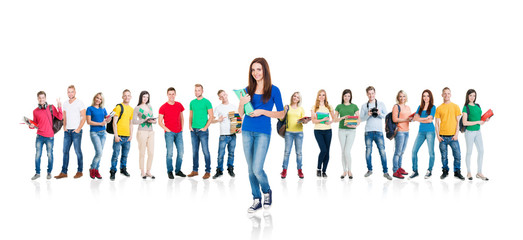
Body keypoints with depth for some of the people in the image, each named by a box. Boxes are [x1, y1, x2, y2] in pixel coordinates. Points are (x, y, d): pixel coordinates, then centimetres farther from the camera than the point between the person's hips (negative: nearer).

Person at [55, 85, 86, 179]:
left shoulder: (79, 103, -4)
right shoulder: (65, 104, 14)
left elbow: (83, 117, -7)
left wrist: (78, 129, -13)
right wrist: (64, 127, 8)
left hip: (76, 131, -6)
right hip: (67, 131, 6)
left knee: (78, 151, -2)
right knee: (65, 151, 4)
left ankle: (80, 171, 6)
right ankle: (64, 172, 6)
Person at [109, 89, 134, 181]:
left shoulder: (131, 109, 14)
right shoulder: (118, 107, -5)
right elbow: (114, 122, -8)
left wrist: (131, 135, 10)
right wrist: (116, 135, -13)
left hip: (127, 136, 6)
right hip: (119, 136, -6)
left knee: (125, 155, 13)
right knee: (116, 154, -6)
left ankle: (123, 169, 28)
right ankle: (113, 171, 1)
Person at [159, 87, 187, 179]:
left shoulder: (179, 105, 8)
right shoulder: (163, 107, -4)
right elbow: (160, 122, -3)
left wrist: (182, 128, 9)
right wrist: (167, 130, -9)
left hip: (179, 133, 4)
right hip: (169, 133, -4)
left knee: (181, 152, 4)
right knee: (169, 153, -4)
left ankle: (178, 170, 17)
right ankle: (169, 172, 6)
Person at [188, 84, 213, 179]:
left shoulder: (206, 102, -4)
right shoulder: (192, 102, 12)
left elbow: (211, 117, -7)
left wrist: (205, 127, -12)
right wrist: (190, 126, 5)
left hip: (203, 130, -5)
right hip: (193, 130, 5)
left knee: (205, 151, -4)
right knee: (195, 151, 10)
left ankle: (207, 171, 0)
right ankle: (195, 170, 17)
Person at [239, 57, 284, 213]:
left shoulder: (273, 90, -3)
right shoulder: (248, 90, 8)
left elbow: (281, 114, -3)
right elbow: (241, 114, 13)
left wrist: (262, 111, -13)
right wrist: (242, 103, -8)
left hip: (263, 132, -4)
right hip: (247, 131, 4)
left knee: (257, 169, -11)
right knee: (250, 169, 7)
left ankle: (267, 191, 18)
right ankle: (256, 200, 18)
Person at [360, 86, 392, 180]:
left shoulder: (381, 104, 9)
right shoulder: (364, 106, 10)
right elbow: (361, 118, 5)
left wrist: (380, 114, -12)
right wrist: (368, 115, -12)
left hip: (379, 131, -1)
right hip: (368, 132, 1)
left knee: (382, 151, -6)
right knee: (368, 151, 4)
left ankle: (385, 172, -4)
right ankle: (369, 170, 17)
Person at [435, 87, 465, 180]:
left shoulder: (455, 106, 6)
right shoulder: (439, 108, 7)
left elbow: (458, 121, 4)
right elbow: (437, 123, 7)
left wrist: (456, 134, -5)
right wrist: (438, 135, -2)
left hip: (453, 136, -1)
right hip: (442, 136, 1)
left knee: (457, 154, -3)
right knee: (444, 155, 5)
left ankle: (457, 172, 10)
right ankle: (445, 171, 19)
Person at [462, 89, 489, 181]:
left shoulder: (478, 106, 10)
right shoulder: (466, 107, -9)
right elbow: (464, 123, -16)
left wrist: (485, 120, -1)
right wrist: (478, 122, -18)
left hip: (478, 131, 6)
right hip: (470, 132, -6)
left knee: (481, 151, 2)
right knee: (469, 152, 2)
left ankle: (479, 173, 10)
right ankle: (468, 172, 13)